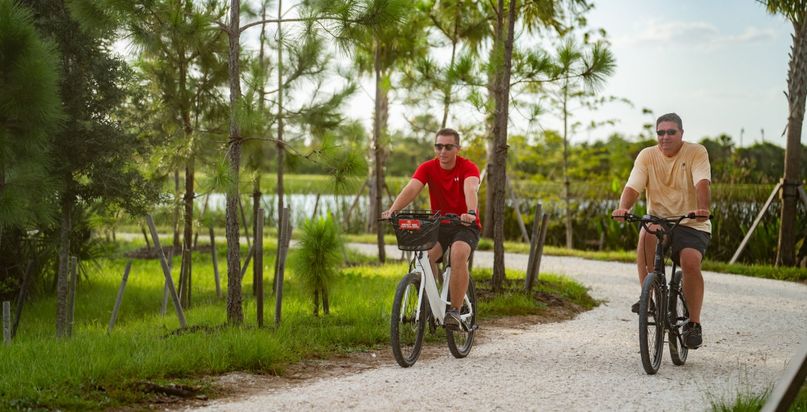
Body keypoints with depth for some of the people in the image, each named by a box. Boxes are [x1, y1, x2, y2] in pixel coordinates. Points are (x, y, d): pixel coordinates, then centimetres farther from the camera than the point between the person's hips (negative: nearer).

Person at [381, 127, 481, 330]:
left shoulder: (468, 167, -14)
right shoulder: (428, 168, -6)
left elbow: (470, 189, -35)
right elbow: (411, 188, -23)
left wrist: (471, 212, -56)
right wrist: (394, 209, -42)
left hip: (465, 225, -2)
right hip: (438, 224, 2)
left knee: (459, 254, -34)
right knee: (426, 254, -28)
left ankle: (455, 311, -24)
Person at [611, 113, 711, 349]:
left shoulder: (696, 153, -4)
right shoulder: (647, 155, 2)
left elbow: (703, 183, -21)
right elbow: (633, 187, -11)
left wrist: (703, 209, -41)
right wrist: (623, 207, -33)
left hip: (691, 224, -2)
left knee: (690, 261, -28)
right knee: (647, 234, -34)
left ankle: (694, 323, -11)